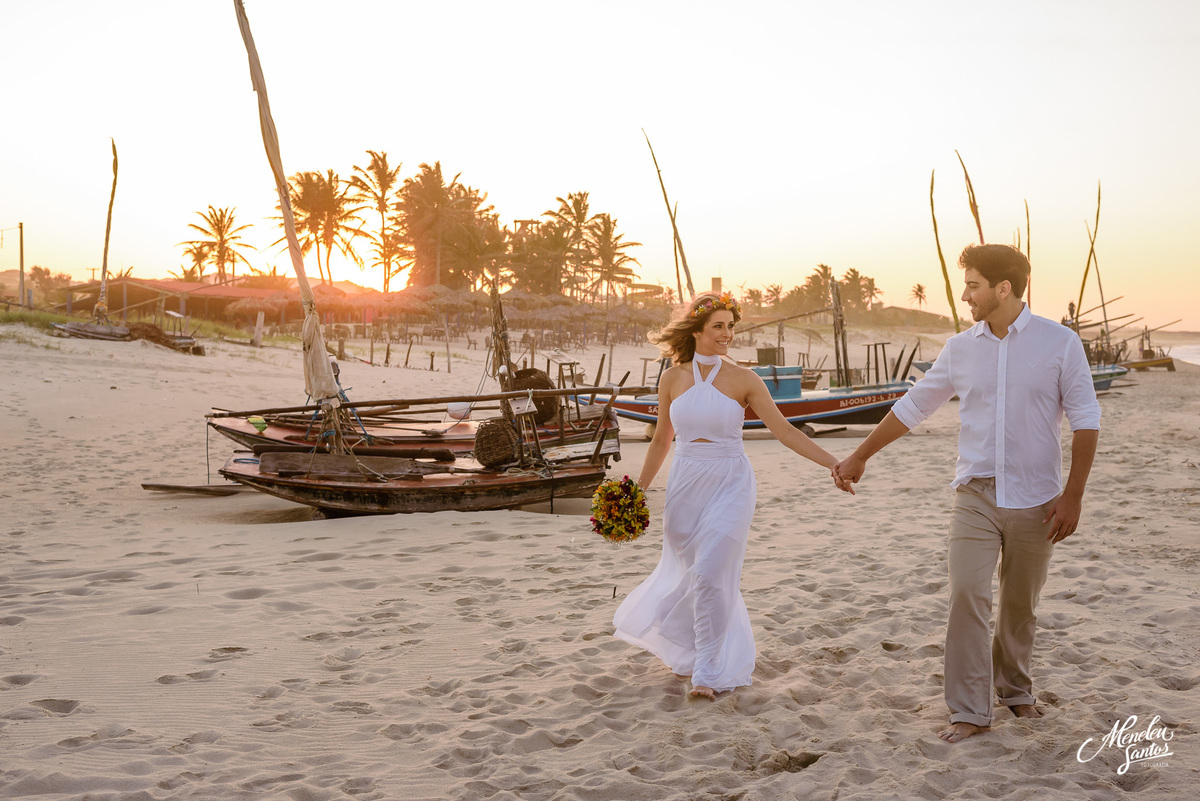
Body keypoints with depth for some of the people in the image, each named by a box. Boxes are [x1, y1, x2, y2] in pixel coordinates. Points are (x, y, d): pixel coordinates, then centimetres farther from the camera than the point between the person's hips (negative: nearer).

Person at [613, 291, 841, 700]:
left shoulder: (743, 379, -4)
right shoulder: (673, 378, 2)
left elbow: (784, 430, -6)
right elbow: (662, 440, 12)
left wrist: (832, 463, -15)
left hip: (730, 485, -3)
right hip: (686, 483, 3)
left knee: (711, 575, -12)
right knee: (686, 572, 13)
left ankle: (707, 673, 1)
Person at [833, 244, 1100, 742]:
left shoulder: (1060, 343, -3)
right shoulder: (960, 348, 6)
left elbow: (1085, 420, -3)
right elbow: (912, 407, 14)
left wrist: (1073, 494, -9)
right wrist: (859, 457, 17)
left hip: (1035, 498, -1)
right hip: (976, 493, 2)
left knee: (1021, 603, 10)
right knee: (967, 593, -11)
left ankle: (1014, 688, 33)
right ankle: (969, 710, -4)